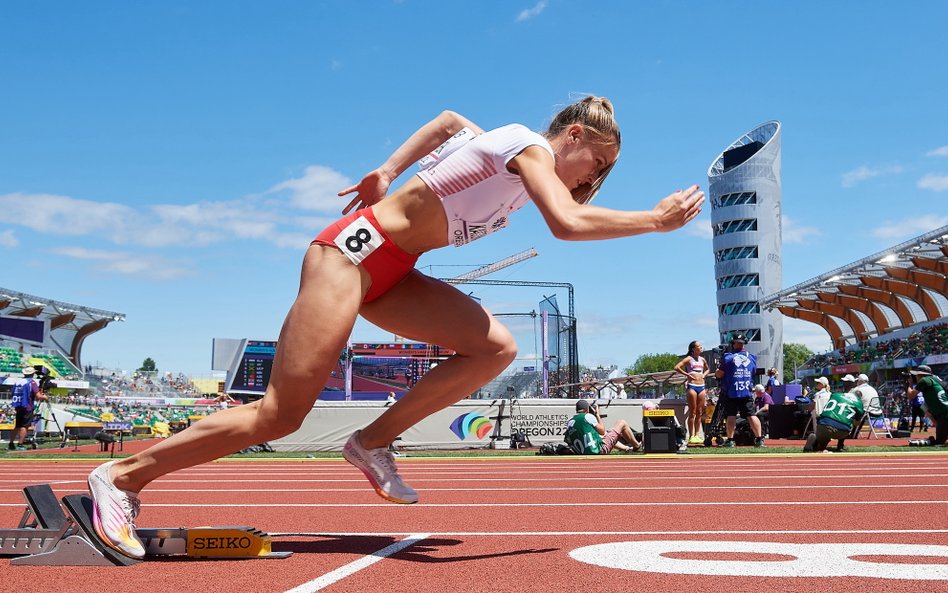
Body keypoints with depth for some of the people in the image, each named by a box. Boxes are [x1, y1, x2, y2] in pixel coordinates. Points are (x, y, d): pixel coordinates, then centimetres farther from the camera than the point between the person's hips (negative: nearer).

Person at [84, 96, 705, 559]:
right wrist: (656, 219, -17)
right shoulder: (529, 145, -11)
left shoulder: (504, 147, 15)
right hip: (353, 251, -9)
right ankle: (122, 476, 1)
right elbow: (567, 223, -28)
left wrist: (388, 172, 27)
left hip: (390, 272, 9)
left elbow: (450, 120, 34)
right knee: (280, 415, -11)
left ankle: (374, 441, 0)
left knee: (496, 347, -6)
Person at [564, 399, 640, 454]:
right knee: (622, 423, 10)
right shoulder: (588, 416, -11)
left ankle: (628, 448, 47)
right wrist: (597, 415, 10)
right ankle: (636, 446, 28)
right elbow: (602, 431, 0)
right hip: (600, 450, -7)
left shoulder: (569, 423, 6)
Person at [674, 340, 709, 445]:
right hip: (692, 386, -6)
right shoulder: (689, 359, -4)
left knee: (699, 413, 6)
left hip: (701, 386, 6)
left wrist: (704, 374, 13)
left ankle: (697, 435, 12)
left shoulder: (702, 360, 14)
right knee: (692, 413, -4)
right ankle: (691, 436, -2)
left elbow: (707, 369, 33)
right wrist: (687, 374, -11)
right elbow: (677, 367, -15)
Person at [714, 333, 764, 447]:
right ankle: (759, 439, -3)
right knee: (752, 415, 1)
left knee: (731, 416, 1)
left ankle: (730, 440, -2)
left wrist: (716, 372, 17)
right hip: (747, 392, 3)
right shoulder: (751, 357, 7)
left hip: (731, 393, -3)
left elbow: (719, 374, -4)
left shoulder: (728, 357, -4)